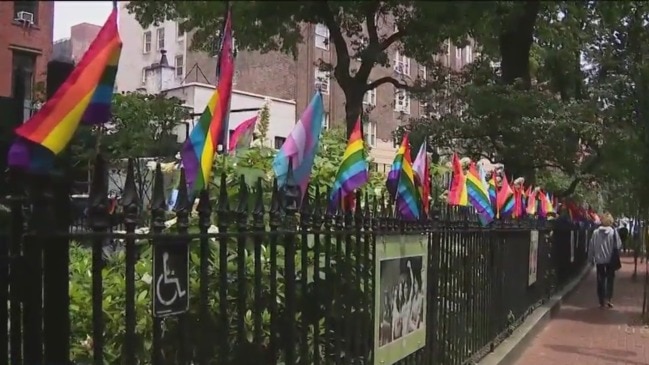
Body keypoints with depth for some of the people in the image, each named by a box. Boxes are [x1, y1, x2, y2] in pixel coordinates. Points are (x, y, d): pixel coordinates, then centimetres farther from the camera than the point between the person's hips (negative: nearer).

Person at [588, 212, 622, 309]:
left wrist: (591, 258, 9)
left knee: (601, 281, 11)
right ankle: (608, 299, 4)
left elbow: (591, 247, -1)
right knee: (610, 280, 13)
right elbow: (619, 245, -10)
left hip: (599, 260, 1)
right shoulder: (613, 232, -11)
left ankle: (602, 301, 14)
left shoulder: (595, 232, -6)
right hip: (611, 260, -1)